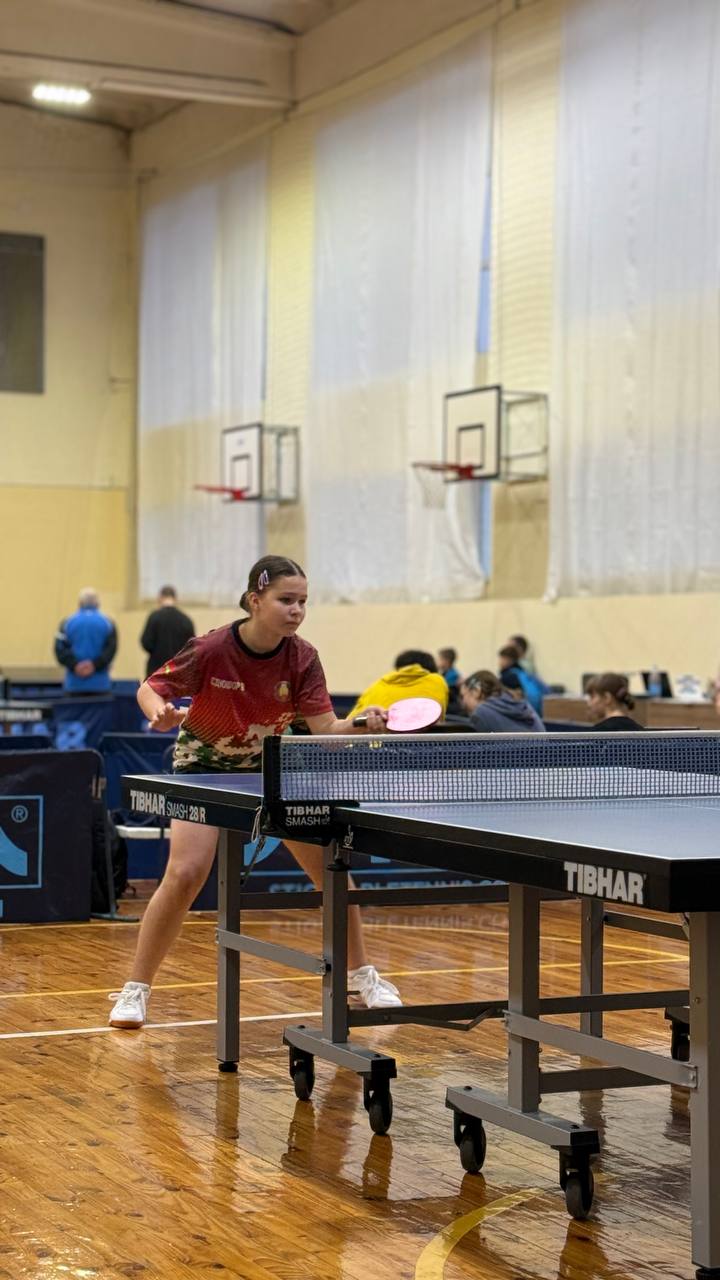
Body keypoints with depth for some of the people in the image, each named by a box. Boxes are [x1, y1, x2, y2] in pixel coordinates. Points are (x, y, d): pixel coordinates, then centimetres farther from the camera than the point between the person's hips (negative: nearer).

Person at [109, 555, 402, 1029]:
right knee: (185, 873, -18)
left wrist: (362, 724, -41)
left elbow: (326, 730, -21)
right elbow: (150, 689, -14)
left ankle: (360, 974, 17)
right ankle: (136, 990, -3)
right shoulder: (210, 650, -26)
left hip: (270, 764, 3)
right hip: (205, 764, -3)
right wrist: (160, 713, -36)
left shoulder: (302, 658, -18)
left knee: (330, 862, -3)